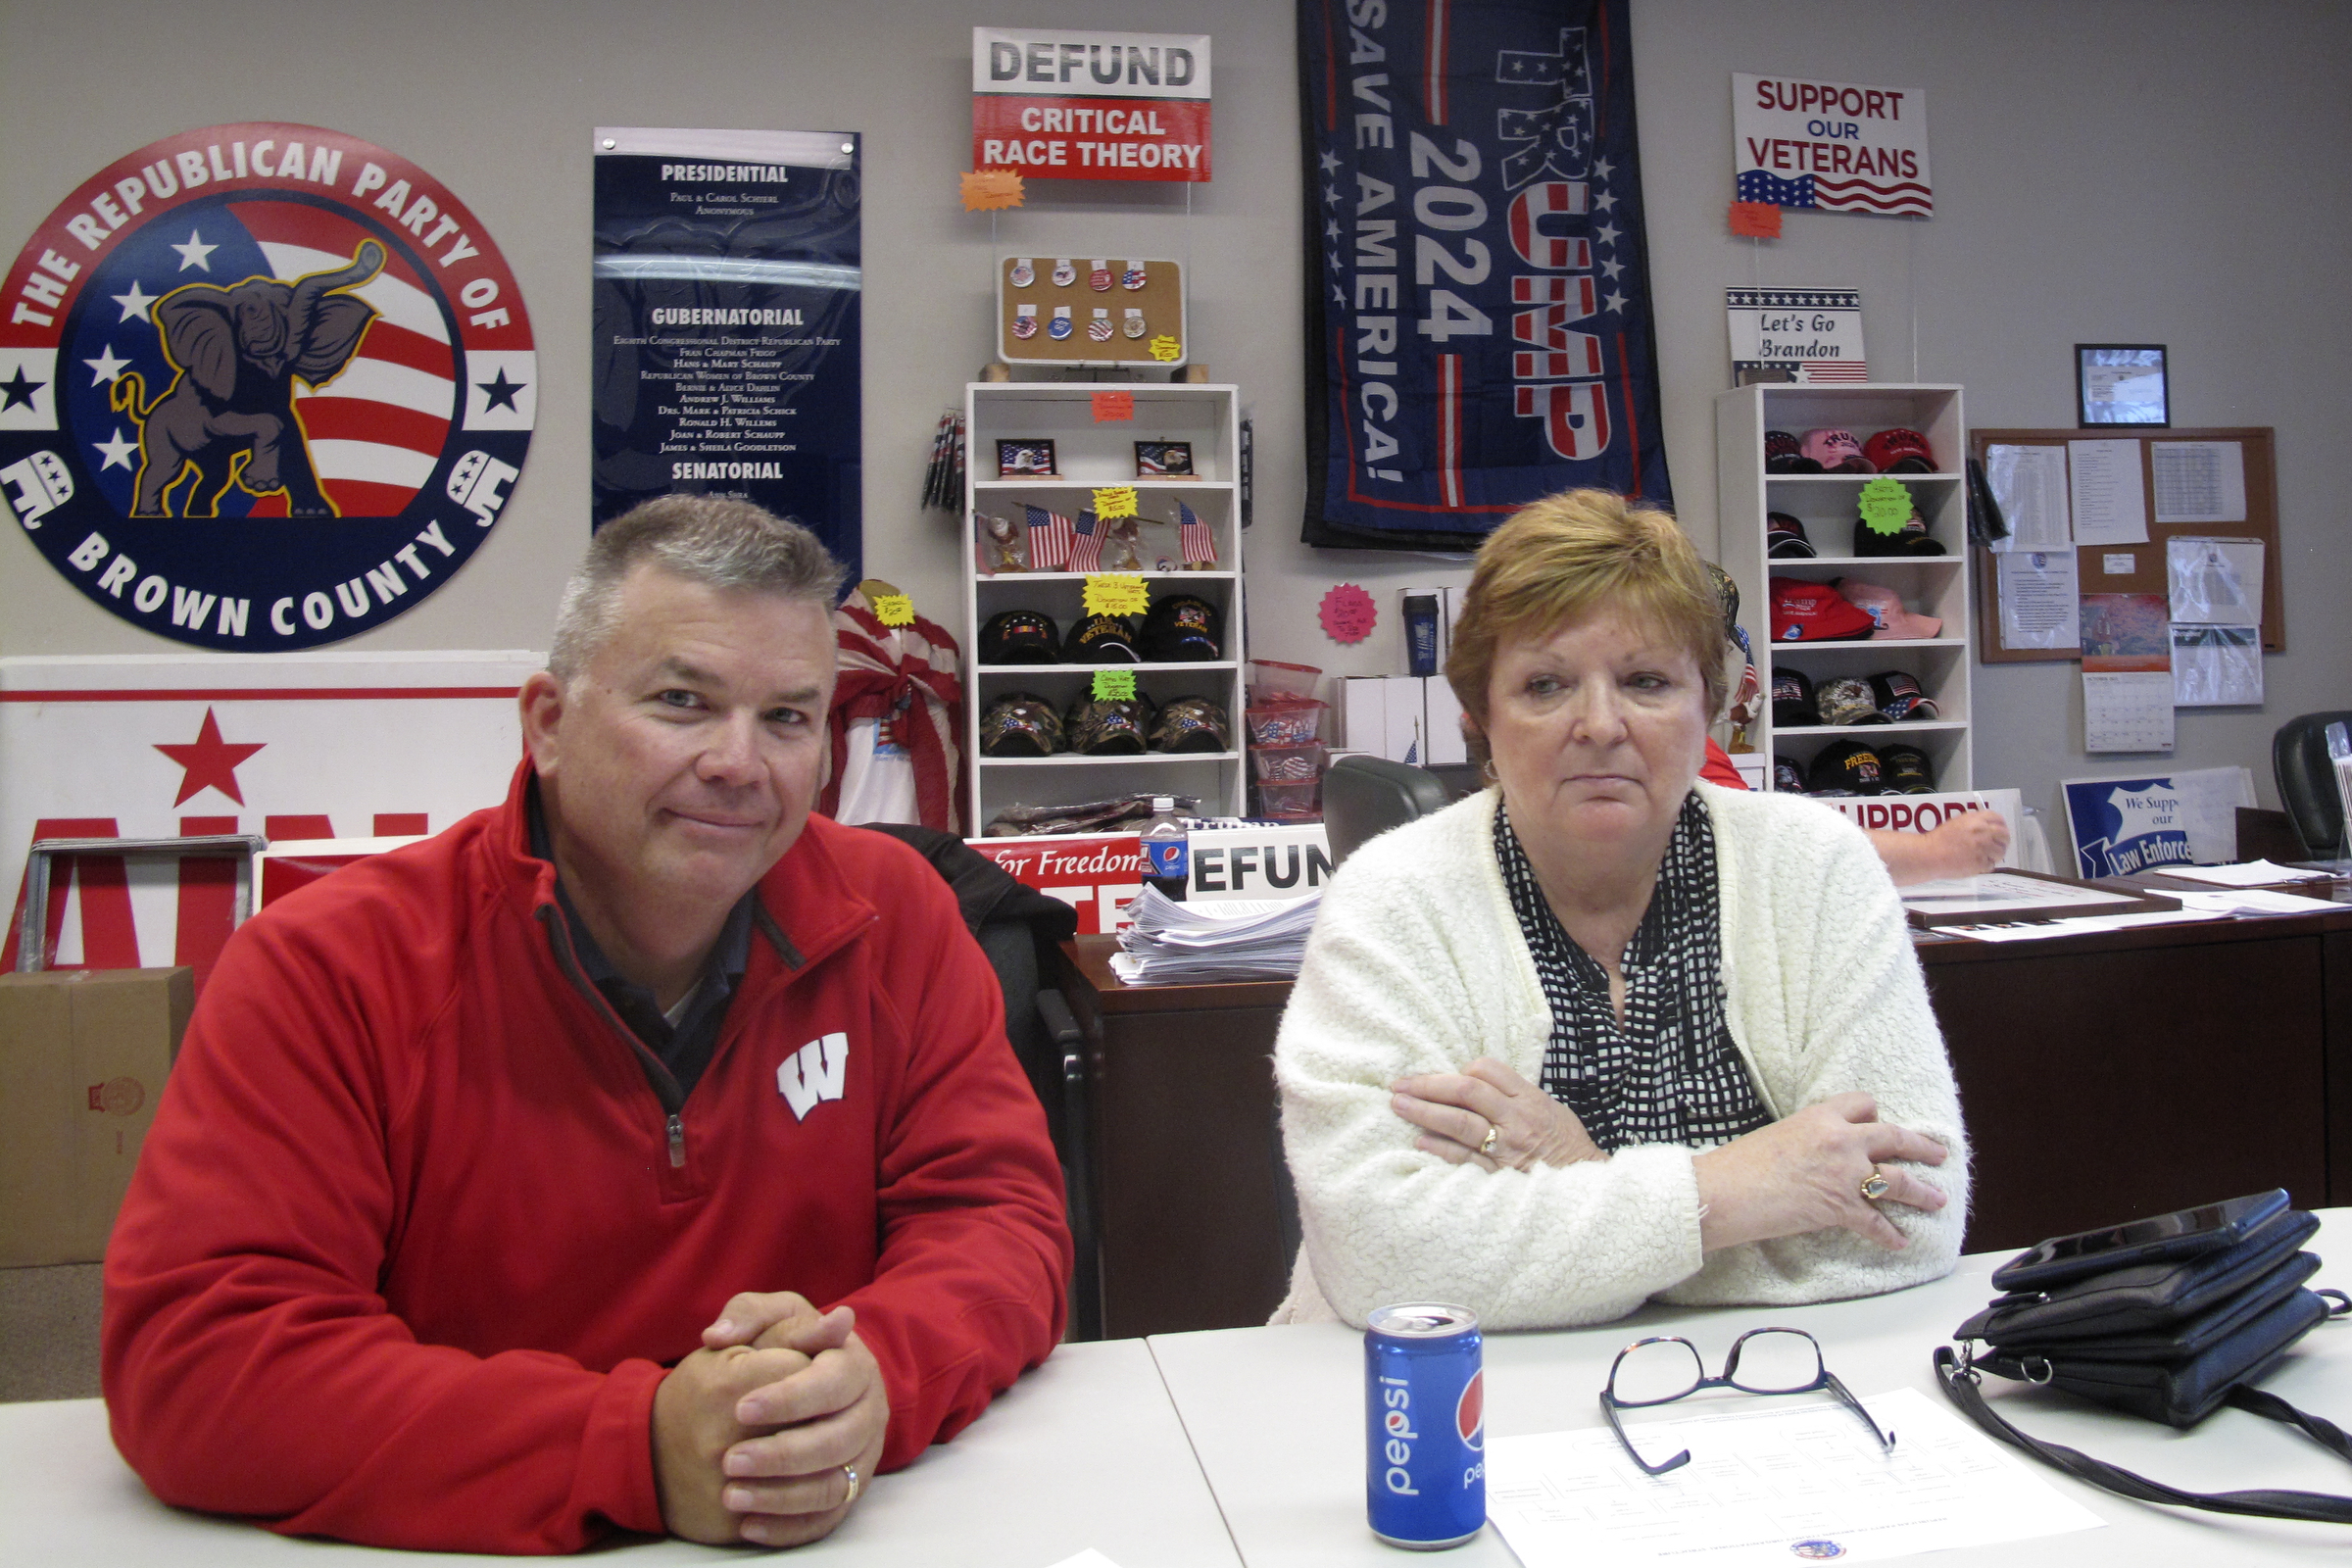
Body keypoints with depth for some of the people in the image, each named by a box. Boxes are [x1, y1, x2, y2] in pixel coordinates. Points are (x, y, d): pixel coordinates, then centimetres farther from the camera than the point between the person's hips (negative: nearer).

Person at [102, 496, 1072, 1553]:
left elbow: (998, 1209, -2)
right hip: (464, 1545, -2)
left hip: (853, 1530, 3)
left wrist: (875, 1377, -23)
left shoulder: (890, 917, -3)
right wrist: (636, 1448, -25)